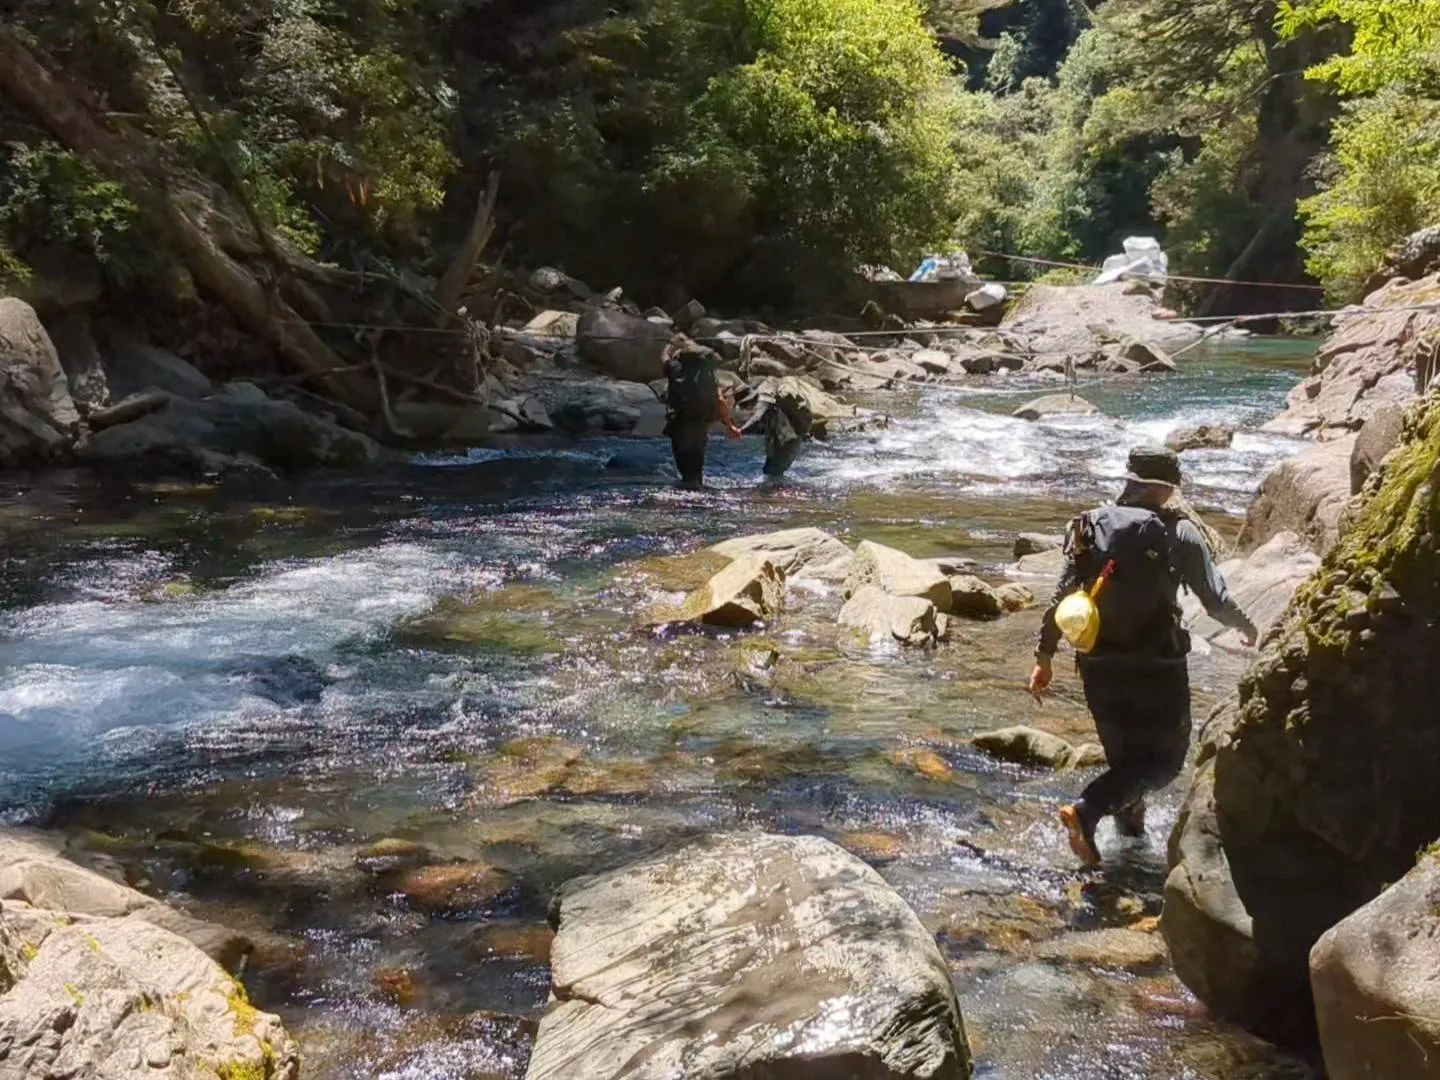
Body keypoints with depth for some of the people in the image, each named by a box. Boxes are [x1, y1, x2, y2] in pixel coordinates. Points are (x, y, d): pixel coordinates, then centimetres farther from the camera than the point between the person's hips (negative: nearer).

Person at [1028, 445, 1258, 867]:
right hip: (1157, 666, -4)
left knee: (1123, 751, 25)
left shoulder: (1094, 526, 4)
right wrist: (1249, 630, 18)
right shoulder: (1182, 534, -5)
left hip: (1098, 663, 4)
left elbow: (1061, 598, 2)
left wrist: (1044, 657, 9)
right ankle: (1086, 811, -13)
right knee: (1164, 758, 6)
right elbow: (1216, 600, -2)